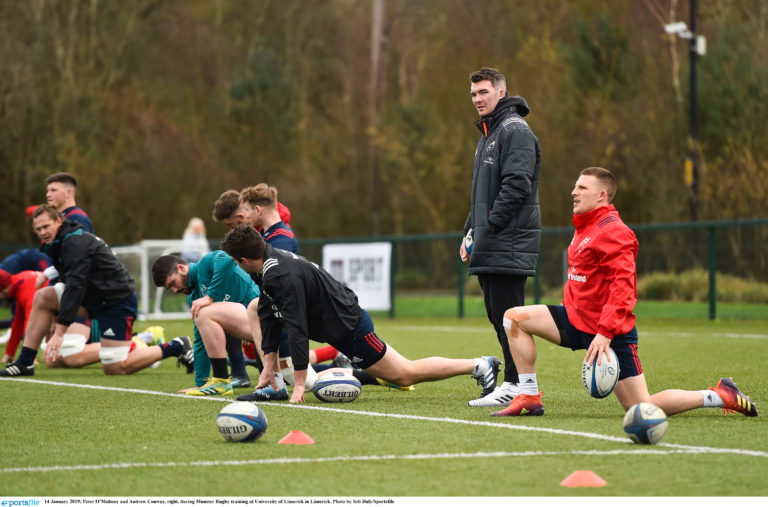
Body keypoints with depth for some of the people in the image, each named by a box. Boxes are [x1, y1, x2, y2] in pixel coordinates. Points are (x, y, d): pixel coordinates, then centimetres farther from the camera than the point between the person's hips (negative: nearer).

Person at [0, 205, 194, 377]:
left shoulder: (75, 243, -21)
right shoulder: (57, 243, 9)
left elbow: (75, 287, -29)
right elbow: (68, 284, 18)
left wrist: (59, 332, -33)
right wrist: (56, 321, 10)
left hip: (117, 301, -9)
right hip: (94, 298, 9)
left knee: (115, 369, -10)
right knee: (42, 297, -2)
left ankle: (175, 347, 4)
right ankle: (25, 363, -2)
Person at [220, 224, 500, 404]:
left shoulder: (283, 276, -30)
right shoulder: (271, 261, 1)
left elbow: (297, 328, -31)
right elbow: (270, 314, 5)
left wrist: (299, 384, -29)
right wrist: (268, 365, 1)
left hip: (348, 327, -10)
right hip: (340, 319, 10)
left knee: (405, 374, -3)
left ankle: (479, 365, 5)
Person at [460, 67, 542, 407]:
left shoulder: (515, 130, -9)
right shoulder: (487, 134, 23)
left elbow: (516, 185, -19)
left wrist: (489, 227, -18)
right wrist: (470, 232, 18)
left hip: (509, 243, -10)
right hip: (489, 247, 10)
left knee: (508, 314, -10)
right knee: (497, 315, 10)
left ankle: (515, 386, -9)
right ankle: (513, 382, 14)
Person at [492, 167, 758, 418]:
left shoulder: (612, 231, -16)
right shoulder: (585, 228, 15)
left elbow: (623, 286, -24)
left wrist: (605, 333, -30)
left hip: (609, 332, -9)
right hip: (576, 319, 9)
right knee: (514, 317, -5)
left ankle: (720, 396, 8)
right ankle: (529, 399, -3)